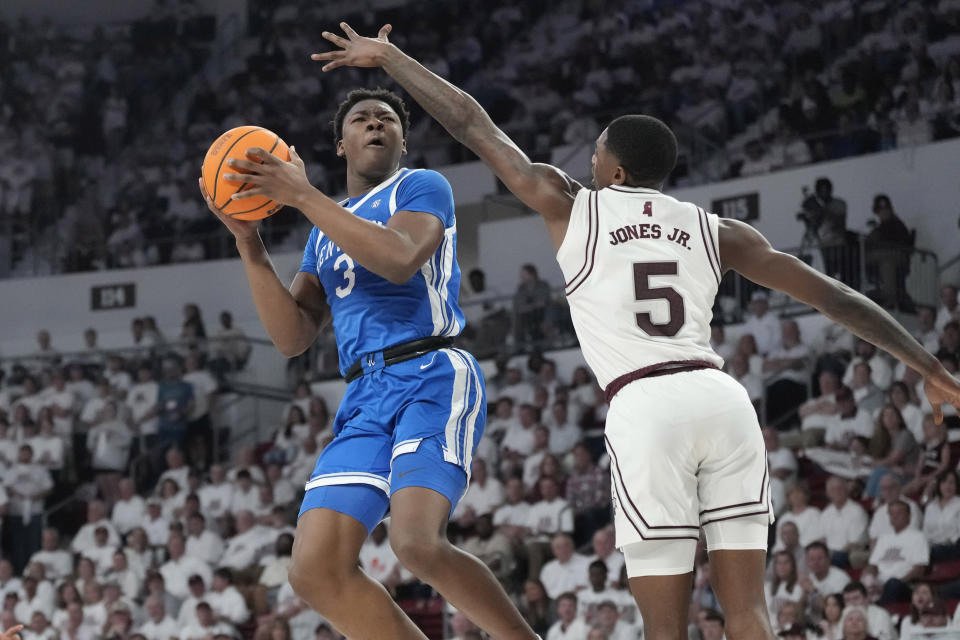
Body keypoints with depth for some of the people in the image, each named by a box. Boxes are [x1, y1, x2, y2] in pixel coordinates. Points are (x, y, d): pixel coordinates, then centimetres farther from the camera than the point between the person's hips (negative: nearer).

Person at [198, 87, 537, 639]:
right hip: (365, 400, 7)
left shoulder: (422, 187, 7)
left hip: (432, 378, -7)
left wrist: (302, 195, -13)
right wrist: (248, 242, 4)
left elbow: (400, 259, -15)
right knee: (316, 571, -9)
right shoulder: (325, 235, 26)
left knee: (417, 542, -30)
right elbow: (293, 337, 15)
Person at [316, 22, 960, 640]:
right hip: (723, 398, 3)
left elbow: (472, 123, 22)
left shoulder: (571, 206, 14)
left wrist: (388, 56, 33)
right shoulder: (714, 230, 21)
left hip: (644, 408, -3)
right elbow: (832, 294, 19)